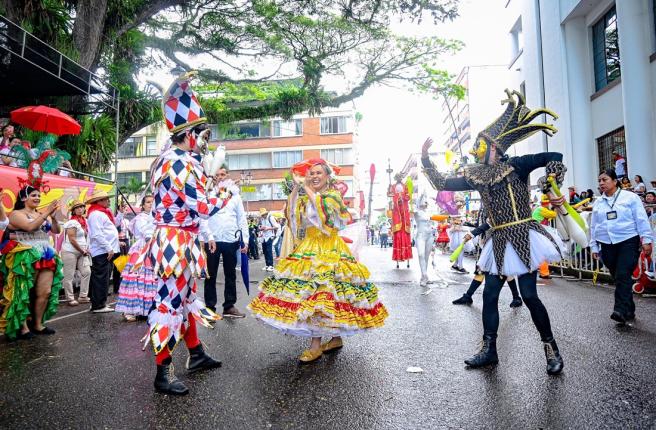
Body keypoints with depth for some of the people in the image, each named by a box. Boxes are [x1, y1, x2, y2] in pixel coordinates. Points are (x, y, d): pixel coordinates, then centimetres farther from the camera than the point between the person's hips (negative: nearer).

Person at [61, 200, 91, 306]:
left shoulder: (84, 221, 11)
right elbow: (72, 240, -18)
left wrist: (86, 250, 9)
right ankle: (70, 298, 9)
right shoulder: (72, 222, -14)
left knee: (86, 271, 2)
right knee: (69, 276, 1)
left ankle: (83, 296, 11)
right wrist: (83, 251, -11)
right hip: (70, 252, -8)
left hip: (82, 252, 8)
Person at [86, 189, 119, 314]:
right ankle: (98, 305, -3)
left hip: (106, 251, 10)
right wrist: (109, 248, -21)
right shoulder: (96, 214, -13)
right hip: (102, 251, -10)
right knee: (101, 278, -7)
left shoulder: (102, 213, 19)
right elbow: (97, 235, -20)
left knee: (102, 278, 14)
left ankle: (100, 302, 22)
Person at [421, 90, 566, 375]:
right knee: (489, 295, 5)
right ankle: (489, 351, 17)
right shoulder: (476, 176, 10)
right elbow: (443, 185, 11)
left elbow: (554, 157, -11)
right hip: (499, 241, 6)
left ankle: (551, 349, 16)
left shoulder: (516, 166, -5)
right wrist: (426, 161, 6)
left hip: (523, 236, -6)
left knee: (529, 295, -5)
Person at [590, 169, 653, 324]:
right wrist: (594, 247, 13)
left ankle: (621, 310, -19)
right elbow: (593, 226, 15)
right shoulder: (598, 203, 13)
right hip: (607, 245, 4)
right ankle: (629, 310, 20)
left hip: (628, 242, -4)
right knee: (618, 278, 8)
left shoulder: (630, 197, 2)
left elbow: (642, 220, -1)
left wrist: (646, 240, -7)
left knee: (623, 276, -16)